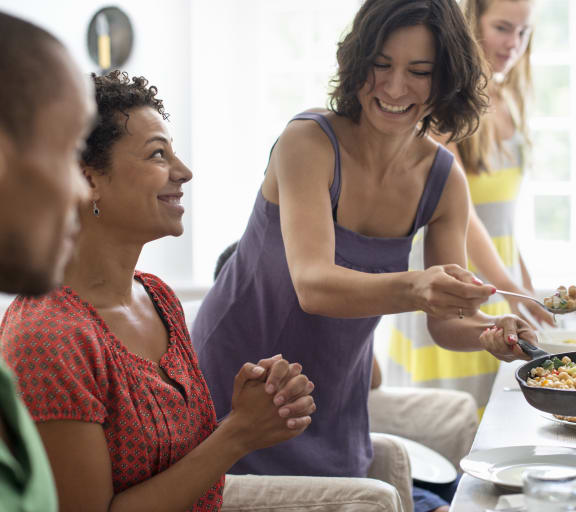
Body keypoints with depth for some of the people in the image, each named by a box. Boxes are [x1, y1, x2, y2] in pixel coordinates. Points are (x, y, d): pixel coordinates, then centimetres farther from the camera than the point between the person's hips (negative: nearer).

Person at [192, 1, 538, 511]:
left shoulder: (444, 179, -7)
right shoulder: (309, 142, -23)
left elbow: (446, 320, -4)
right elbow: (313, 286, -35)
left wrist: (487, 331, -25)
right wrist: (414, 288, -51)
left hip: (335, 391, 5)